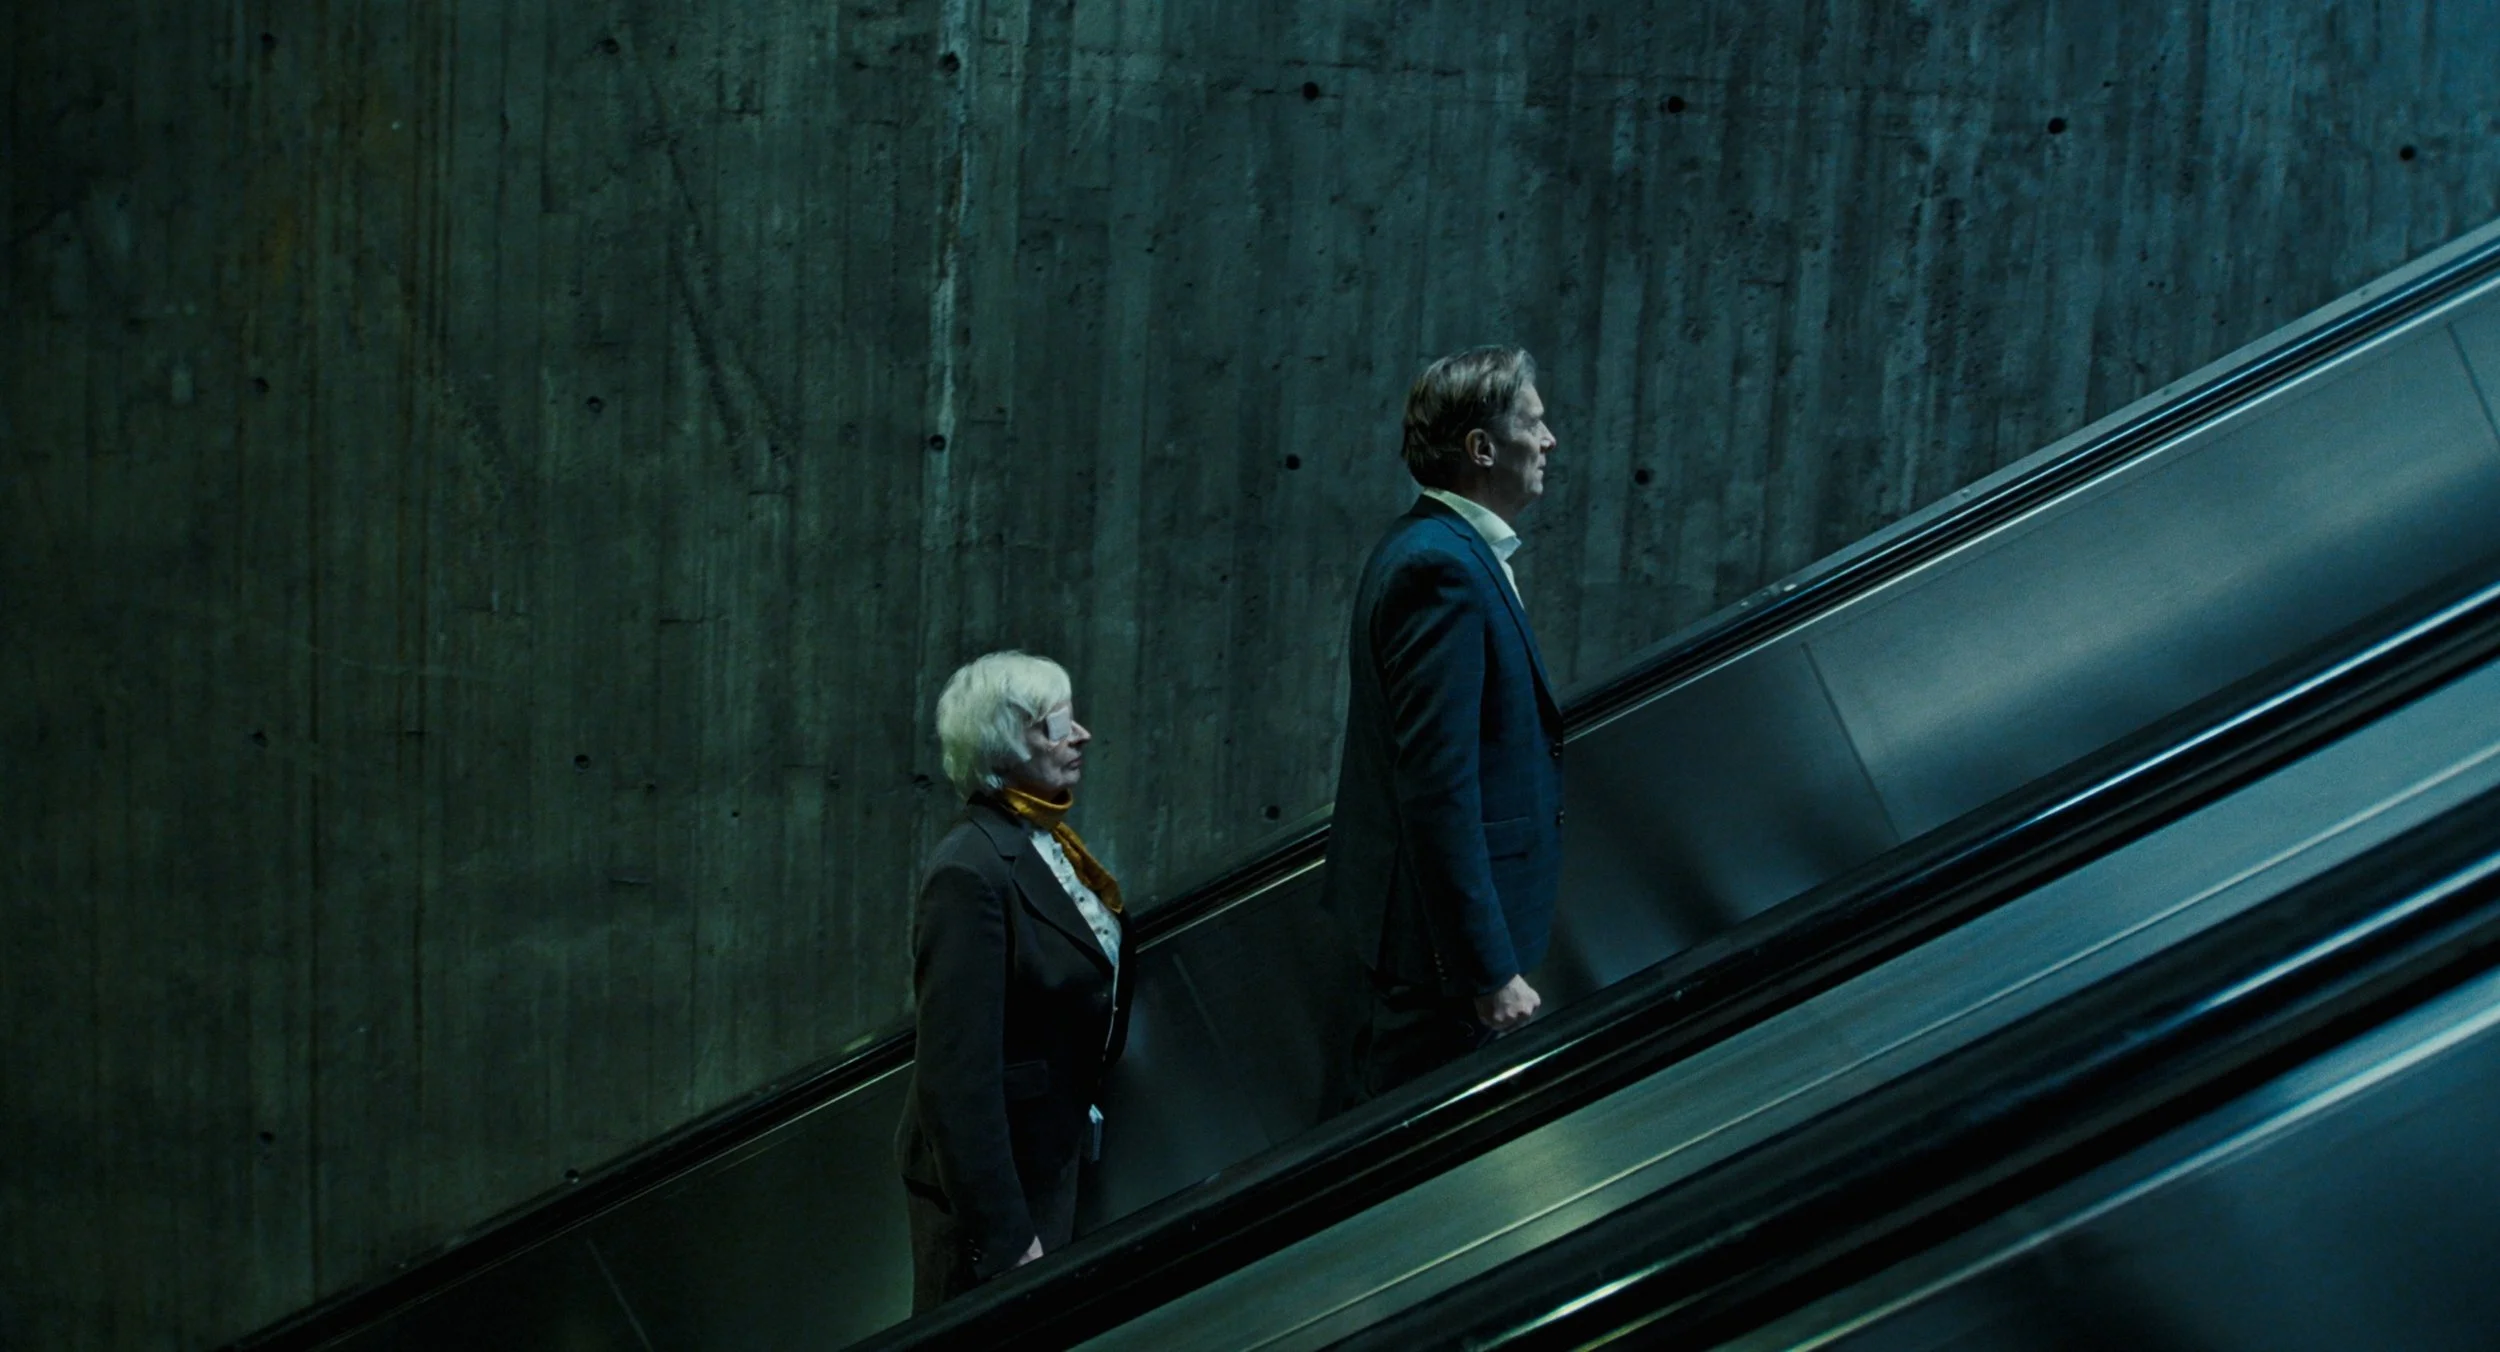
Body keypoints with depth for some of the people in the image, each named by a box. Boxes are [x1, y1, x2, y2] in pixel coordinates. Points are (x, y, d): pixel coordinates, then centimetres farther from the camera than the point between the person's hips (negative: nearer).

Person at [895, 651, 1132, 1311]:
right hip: (993, 1179, -8)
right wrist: (1002, 1232, -26)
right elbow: (956, 1071, -26)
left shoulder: (1050, 842, 3)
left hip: (1051, 1166, 8)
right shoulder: (972, 869, -24)